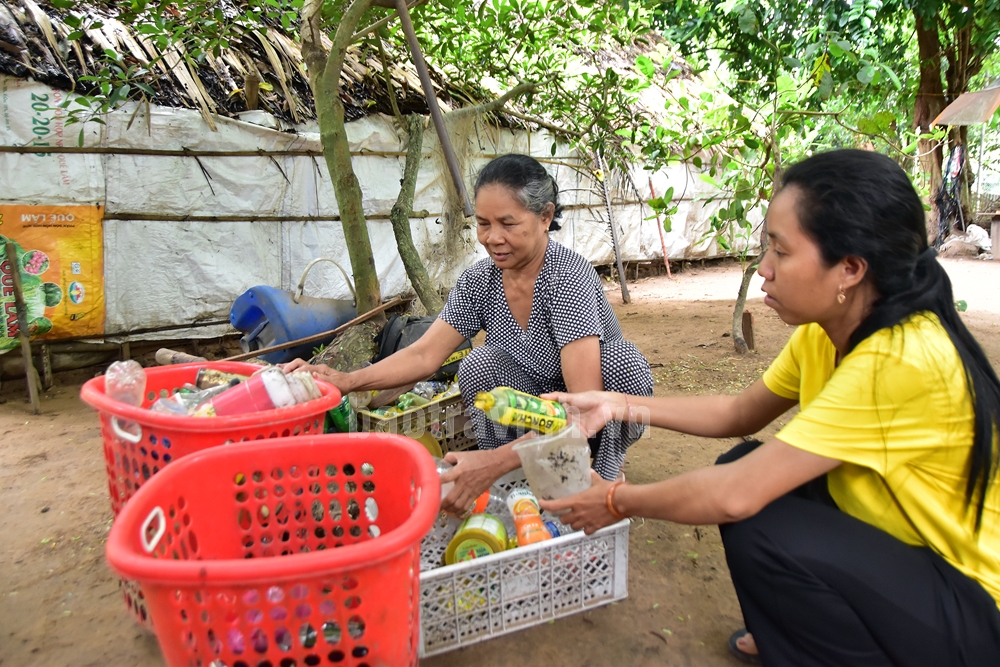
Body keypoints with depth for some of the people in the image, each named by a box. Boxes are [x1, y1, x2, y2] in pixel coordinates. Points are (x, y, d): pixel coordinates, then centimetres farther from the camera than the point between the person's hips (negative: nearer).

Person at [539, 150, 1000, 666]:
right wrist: (620, 405, -3)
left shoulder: (903, 360, -33)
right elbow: (738, 414, 5)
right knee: (743, 467, 0)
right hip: (908, 551, 8)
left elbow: (733, 497, -33)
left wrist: (617, 502, -17)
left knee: (759, 532, -26)